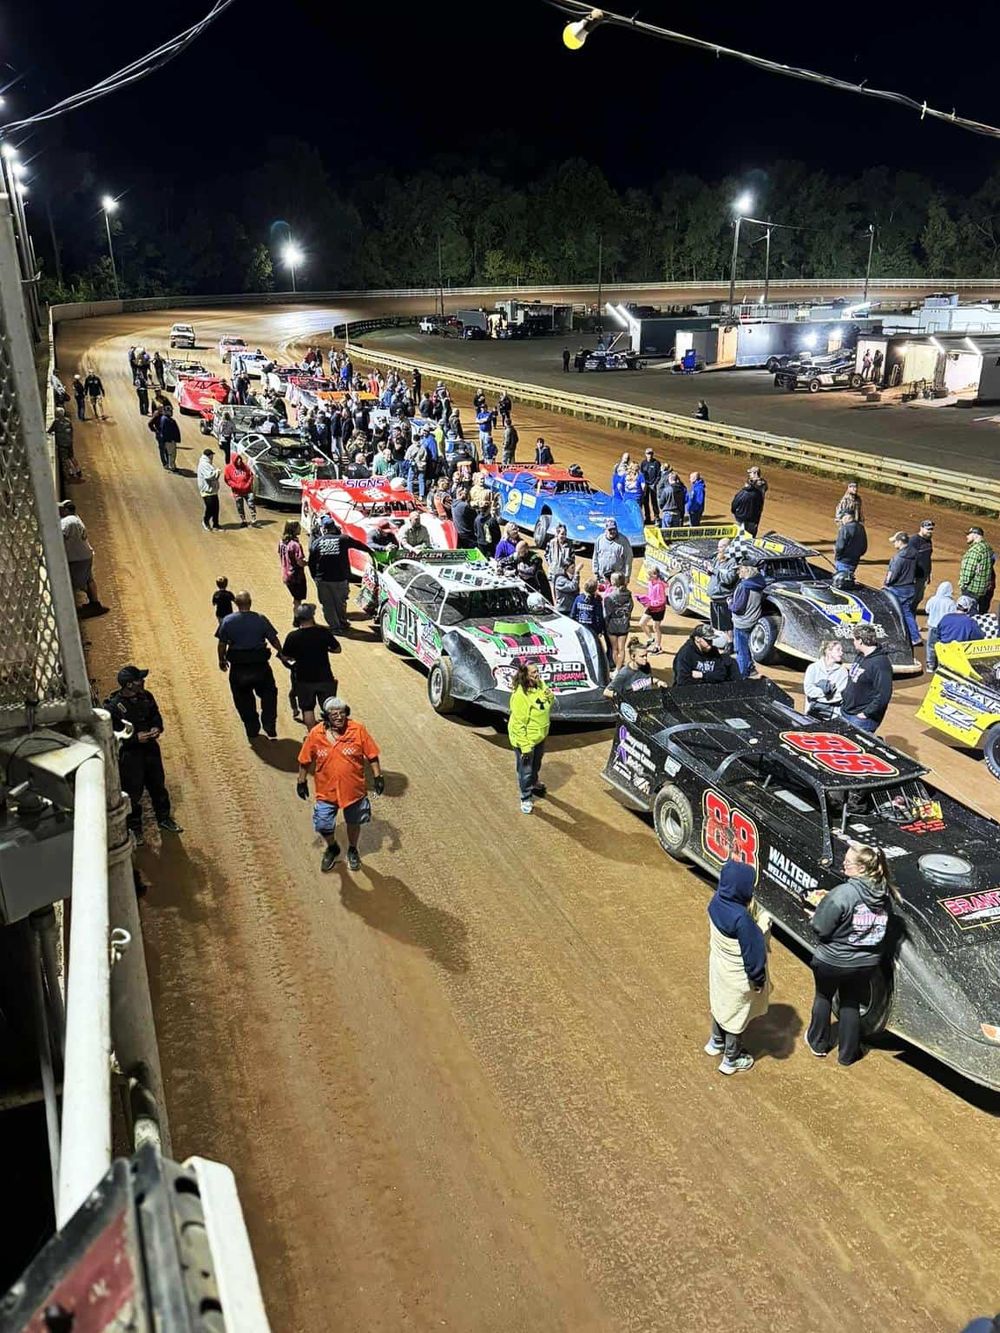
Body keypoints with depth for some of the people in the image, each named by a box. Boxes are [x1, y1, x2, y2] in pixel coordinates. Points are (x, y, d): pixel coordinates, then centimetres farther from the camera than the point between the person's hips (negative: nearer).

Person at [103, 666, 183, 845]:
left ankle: (164, 818, 38)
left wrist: (157, 728, -8)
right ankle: (134, 827, 24)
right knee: (133, 792, 5)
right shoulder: (113, 706, -19)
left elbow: (156, 716, 13)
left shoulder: (146, 697, -1)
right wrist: (136, 738, -25)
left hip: (150, 747, 6)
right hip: (129, 754, -6)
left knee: (158, 785, 19)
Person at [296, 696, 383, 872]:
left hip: (354, 790, 0)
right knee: (323, 826, 9)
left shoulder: (358, 730, -16)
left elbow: (372, 756, -7)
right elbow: (305, 760, 0)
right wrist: (301, 781, 6)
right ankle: (332, 848, 42)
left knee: (353, 823, 20)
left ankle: (353, 850, 48)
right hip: (326, 791, 0)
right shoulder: (315, 734, -14)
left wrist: (378, 776, -7)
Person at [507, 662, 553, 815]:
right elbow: (519, 724, -28)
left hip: (540, 735, 8)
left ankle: (533, 783, 56)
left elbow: (550, 703, 10)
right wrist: (525, 746, -25)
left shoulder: (540, 684, -7)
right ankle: (526, 798, 27)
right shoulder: (520, 695, -32)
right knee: (525, 769, 8)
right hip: (525, 738, -8)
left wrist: (550, 696, -14)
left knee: (536, 763, 30)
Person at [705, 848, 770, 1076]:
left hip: (719, 966, 7)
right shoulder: (741, 918, -38)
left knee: (721, 1004, 32)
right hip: (738, 976, -7)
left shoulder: (717, 900, -19)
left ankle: (716, 1042, 56)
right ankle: (731, 1060, 39)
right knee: (736, 1014, 18)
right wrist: (759, 980, -14)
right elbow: (752, 952, -25)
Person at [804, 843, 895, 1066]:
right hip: (867, 963, 4)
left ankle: (818, 1043, 40)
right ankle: (848, 1053, 34)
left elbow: (820, 928, -25)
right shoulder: (884, 893, -10)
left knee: (823, 997, 23)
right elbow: (884, 928, 6)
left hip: (832, 961, -4)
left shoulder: (842, 894, -30)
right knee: (851, 1003, 24)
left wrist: (822, 904, -6)